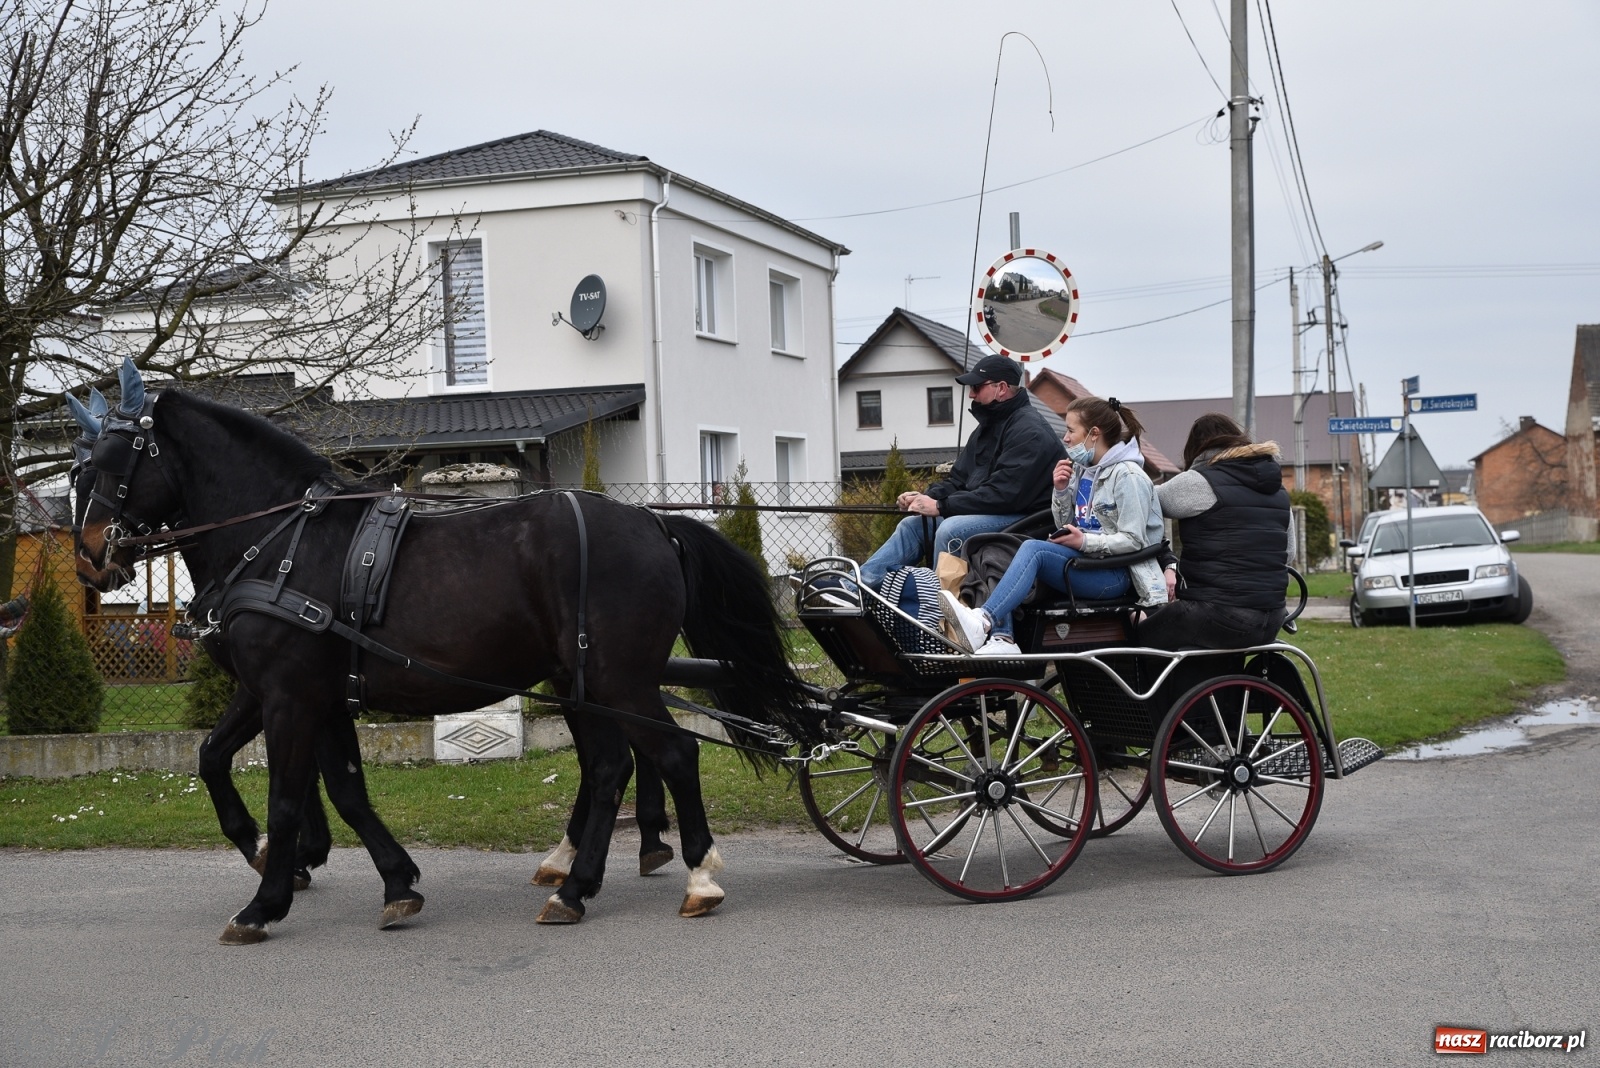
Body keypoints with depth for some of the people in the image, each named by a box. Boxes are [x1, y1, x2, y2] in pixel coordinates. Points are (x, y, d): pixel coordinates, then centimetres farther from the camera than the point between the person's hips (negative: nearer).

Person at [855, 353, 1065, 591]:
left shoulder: (1029, 431, -16)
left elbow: (1004, 493, -24)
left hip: (1023, 517, -11)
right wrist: (927, 496, -3)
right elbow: (958, 479, 19)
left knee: (950, 530, -30)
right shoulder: (987, 428, 18)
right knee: (913, 524, 4)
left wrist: (941, 506, -21)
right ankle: (860, 583, -5)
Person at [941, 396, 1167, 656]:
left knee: (1033, 548, -29)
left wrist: (1085, 542, -22)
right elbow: (1065, 527, 16)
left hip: (1115, 573, -8)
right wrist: (1061, 490, 1)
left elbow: (1133, 540, -13)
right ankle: (1001, 639, -31)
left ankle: (983, 622, -42)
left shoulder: (1128, 476, -8)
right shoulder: (1080, 470, 16)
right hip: (1083, 562, 8)